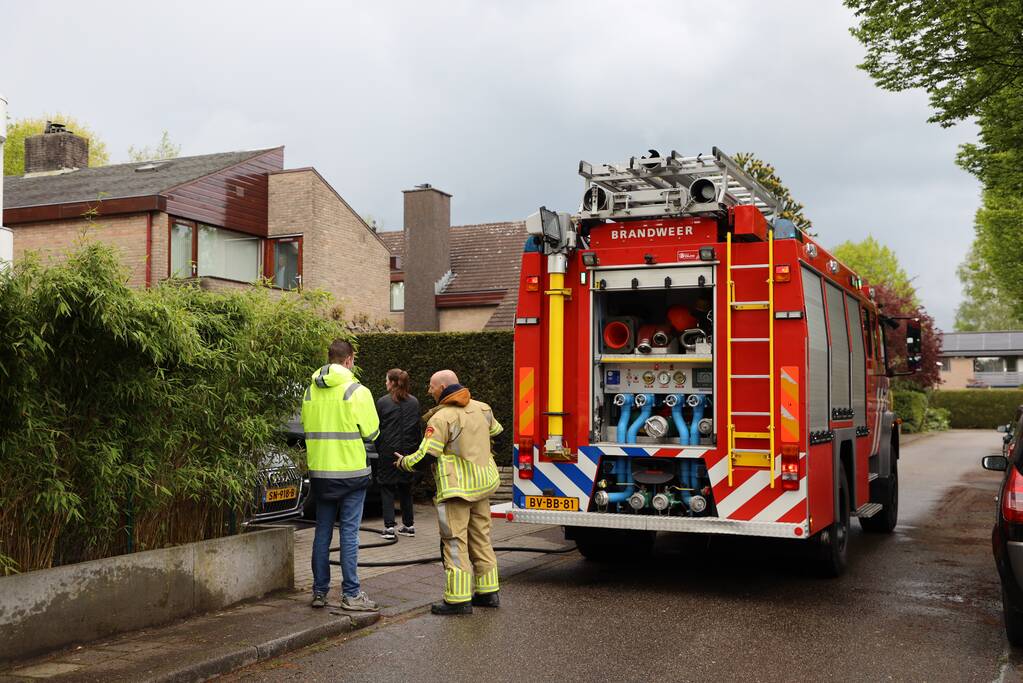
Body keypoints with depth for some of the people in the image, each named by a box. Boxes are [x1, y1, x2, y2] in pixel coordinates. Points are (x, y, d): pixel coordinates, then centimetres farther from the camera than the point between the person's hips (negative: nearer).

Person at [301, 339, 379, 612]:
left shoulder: (310, 391, 5)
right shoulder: (357, 391, -10)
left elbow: (306, 426, 11)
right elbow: (372, 432, -6)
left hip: (319, 471, 5)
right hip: (351, 470, -5)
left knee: (322, 531, 13)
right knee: (349, 531, 0)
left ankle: (319, 591, 18)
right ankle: (351, 594, 3)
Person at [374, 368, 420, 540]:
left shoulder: (382, 402, -7)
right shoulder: (414, 402, 4)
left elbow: (376, 428, -3)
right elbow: (418, 428, 7)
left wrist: (379, 448, 7)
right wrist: (416, 447, 14)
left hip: (388, 451, -4)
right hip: (408, 451, 4)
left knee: (387, 488, 4)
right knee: (406, 488, 15)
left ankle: (389, 527, -4)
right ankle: (409, 525, 18)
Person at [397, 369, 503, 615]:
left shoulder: (441, 417, -14)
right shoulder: (481, 408, 8)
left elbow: (425, 457, -15)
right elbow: (496, 431, 26)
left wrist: (403, 463, 4)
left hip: (456, 489, -7)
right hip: (482, 484, 8)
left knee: (455, 542, -3)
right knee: (481, 538, 16)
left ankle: (459, 599, -2)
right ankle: (488, 592, 21)